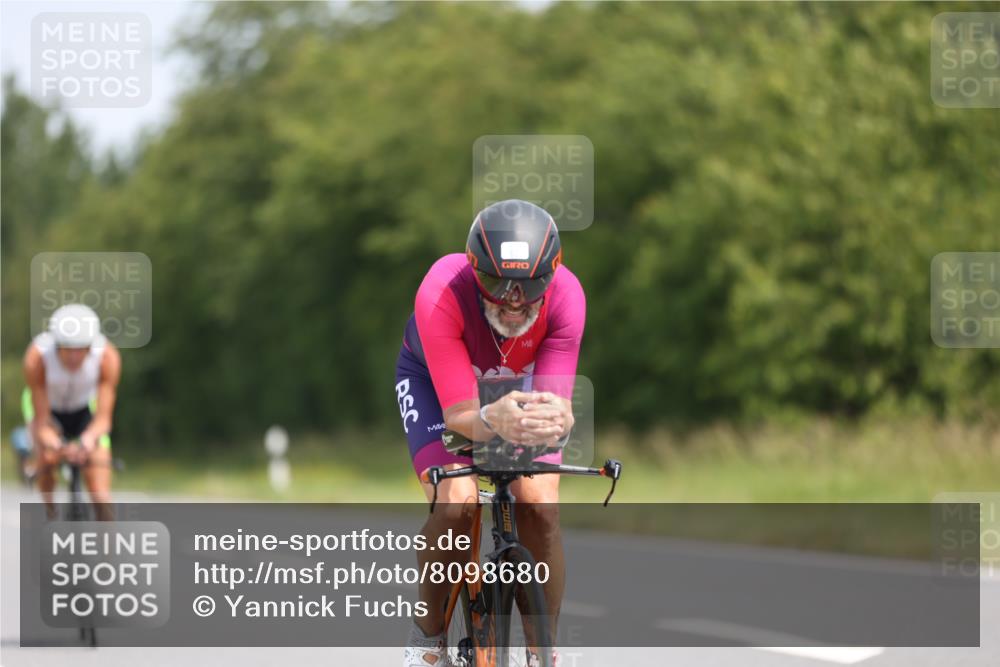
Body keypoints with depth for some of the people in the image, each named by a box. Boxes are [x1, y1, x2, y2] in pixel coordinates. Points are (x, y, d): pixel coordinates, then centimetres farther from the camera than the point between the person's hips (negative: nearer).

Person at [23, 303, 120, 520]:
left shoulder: (107, 356, -32)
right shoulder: (37, 357, -35)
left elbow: (103, 418, -29)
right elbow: (42, 421, -31)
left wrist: (88, 439, -51)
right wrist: (58, 446, -52)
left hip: (86, 409, 0)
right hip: (49, 409, 0)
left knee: (100, 495, -13)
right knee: (48, 457, -29)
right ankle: (50, 515, -3)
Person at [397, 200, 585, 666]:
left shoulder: (565, 295, -35)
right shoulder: (442, 295, -41)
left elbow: (557, 403, -36)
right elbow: (458, 415, -40)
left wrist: (555, 421, -60)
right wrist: (492, 421, -63)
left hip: (521, 383, 2)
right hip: (435, 378, -2)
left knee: (540, 506, -19)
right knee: (456, 502, -24)